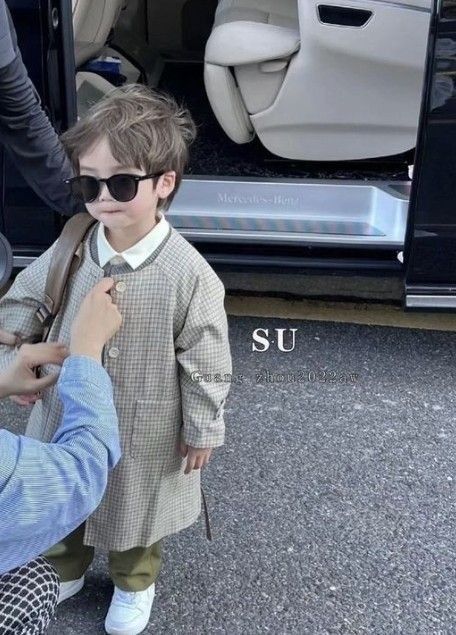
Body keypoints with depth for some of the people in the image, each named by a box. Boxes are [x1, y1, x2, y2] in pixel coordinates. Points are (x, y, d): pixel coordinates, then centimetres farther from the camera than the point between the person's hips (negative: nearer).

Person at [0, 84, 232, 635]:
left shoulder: (188, 273, -26)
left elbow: (206, 362, -17)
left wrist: (203, 429, -8)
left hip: (144, 430, -4)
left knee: (134, 508, 23)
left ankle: (134, 583, 54)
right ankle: (62, 570, 59)